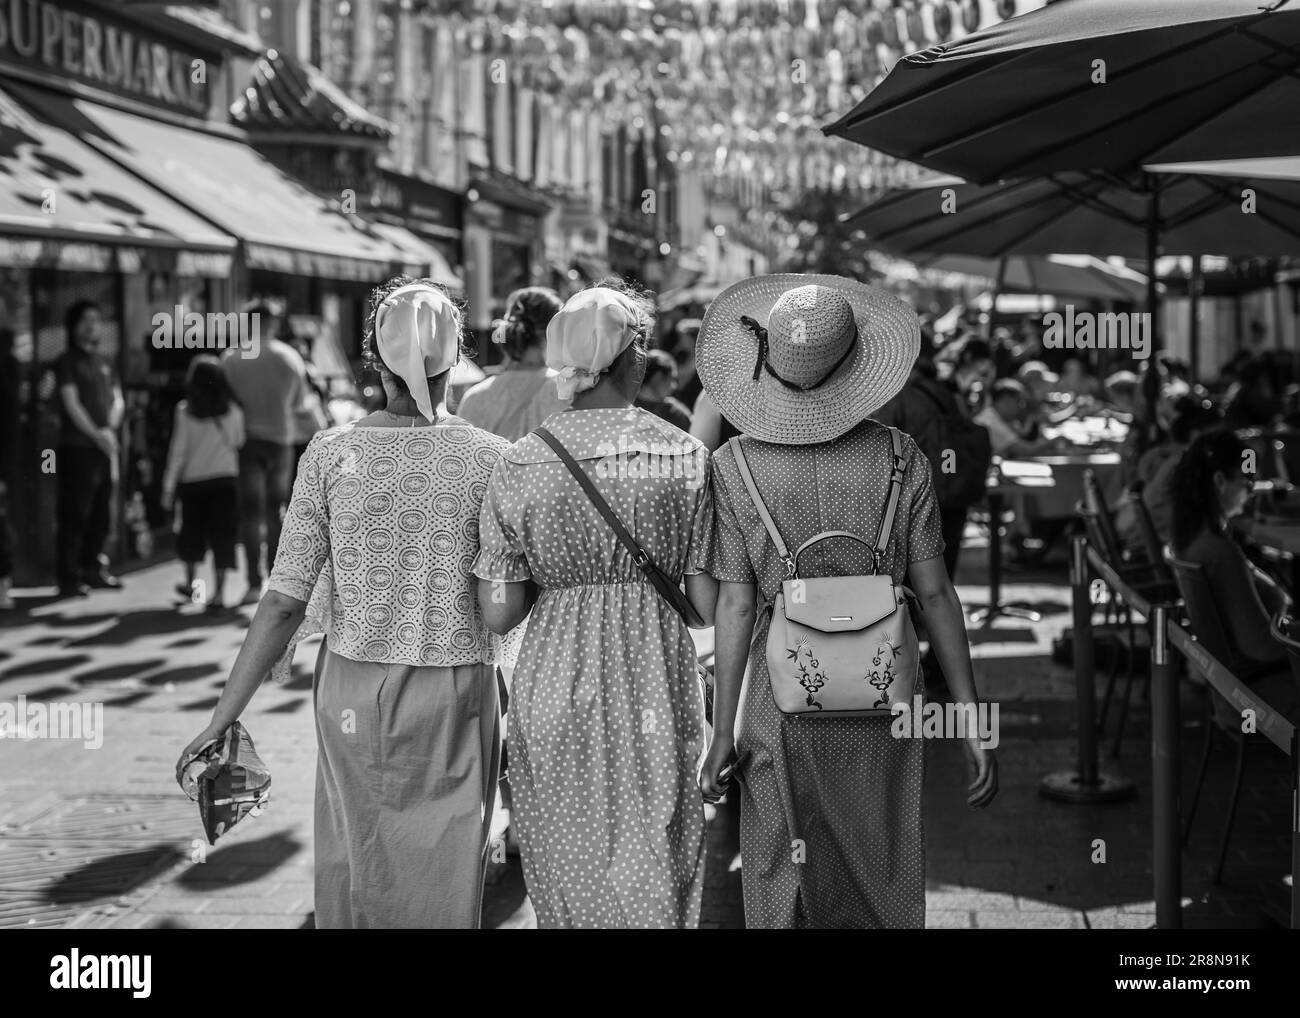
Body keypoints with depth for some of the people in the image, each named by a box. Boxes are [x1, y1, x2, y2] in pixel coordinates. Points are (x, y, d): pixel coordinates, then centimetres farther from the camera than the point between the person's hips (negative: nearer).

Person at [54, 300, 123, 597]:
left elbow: (118, 401, 16)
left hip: (105, 447, 7)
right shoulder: (67, 362, -2)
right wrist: (95, 434, -15)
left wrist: (110, 429, -2)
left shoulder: (103, 362, 17)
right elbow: (71, 403, -11)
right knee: (75, 516, -6)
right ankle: (70, 579, -5)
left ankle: (93, 569, 18)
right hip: (78, 447, -7)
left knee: (100, 514, 9)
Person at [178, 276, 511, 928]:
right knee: (444, 883, 10)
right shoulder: (487, 458, -8)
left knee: (356, 876, 16)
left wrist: (224, 717, -3)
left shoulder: (331, 454, -6)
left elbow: (286, 603, -8)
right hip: (456, 697, -1)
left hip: (353, 690, 1)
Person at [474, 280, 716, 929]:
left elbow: (498, 614, -4)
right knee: (655, 877, 7)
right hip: (656, 687, -1)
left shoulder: (519, 465, -3)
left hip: (554, 687, 1)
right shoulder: (686, 457, -5)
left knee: (566, 880, 14)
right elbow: (709, 606, -5)